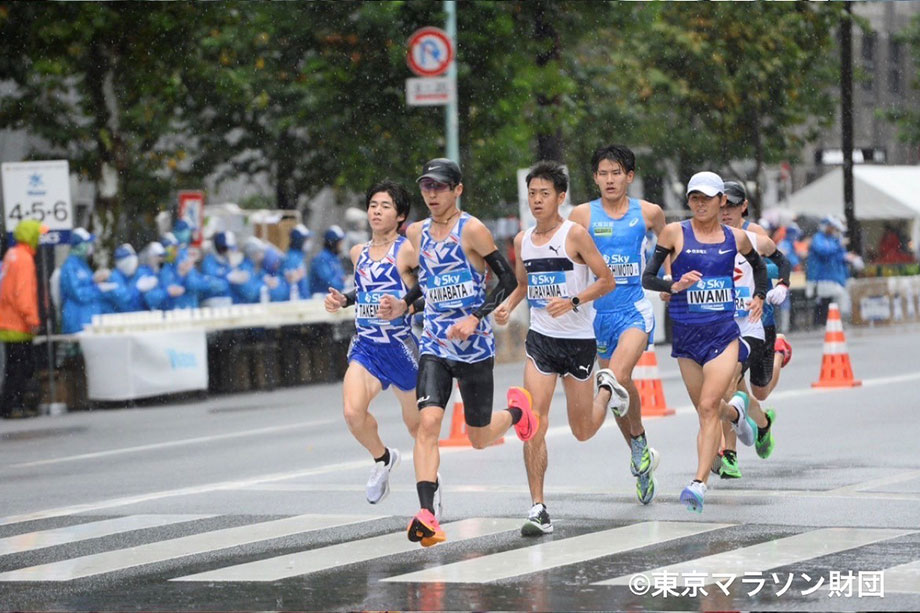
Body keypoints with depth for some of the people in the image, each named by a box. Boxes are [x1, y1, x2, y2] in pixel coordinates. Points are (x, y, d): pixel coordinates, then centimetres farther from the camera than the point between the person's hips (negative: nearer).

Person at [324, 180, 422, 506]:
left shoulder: (407, 250, -8)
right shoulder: (358, 253, 10)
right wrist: (343, 300, 11)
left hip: (401, 345, -4)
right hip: (365, 345, 4)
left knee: (416, 424, 9)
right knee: (353, 411, -19)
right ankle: (382, 458, 10)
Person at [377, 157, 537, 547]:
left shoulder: (472, 230, -10)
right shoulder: (417, 233, 7)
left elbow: (508, 279, -9)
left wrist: (476, 317, -19)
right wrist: (402, 305, 6)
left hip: (474, 347, -4)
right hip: (435, 345, 4)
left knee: (479, 438, 8)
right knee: (428, 421, -19)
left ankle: (517, 410, 44)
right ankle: (427, 515, -27)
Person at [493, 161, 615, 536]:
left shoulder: (575, 234, -10)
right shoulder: (522, 241, 6)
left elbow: (606, 280, -8)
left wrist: (572, 301, -22)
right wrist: (507, 307, 1)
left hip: (579, 339, -3)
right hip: (541, 339, 3)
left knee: (583, 431, 10)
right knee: (534, 423, -14)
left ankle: (608, 390, 44)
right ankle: (538, 508, -11)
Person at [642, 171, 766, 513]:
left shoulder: (736, 238, 5)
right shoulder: (675, 233, -1)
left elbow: (759, 267, 27)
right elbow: (647, 279, -1)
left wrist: (759, 297, 12)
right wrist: (675, 286, -19)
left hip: (724, 333, -1)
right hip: (686, 333, 1)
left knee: (708, 407, -17)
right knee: (705, 410, 13)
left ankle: (699, 483, -21)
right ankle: (735, 411, 50)